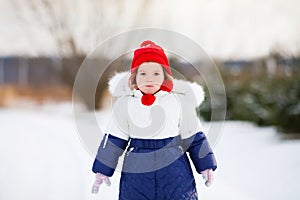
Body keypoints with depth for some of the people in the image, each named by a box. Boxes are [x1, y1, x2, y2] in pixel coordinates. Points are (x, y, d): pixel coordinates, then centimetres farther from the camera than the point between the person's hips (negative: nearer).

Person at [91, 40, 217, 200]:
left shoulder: (180, 101, -1)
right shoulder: (125, 103, -1)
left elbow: (193, 137, 7)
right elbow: (114, 139, 5)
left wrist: (206, 165, 9)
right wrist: (103, 169, 6)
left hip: (174, 169, 0)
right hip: (136, 171, 1)